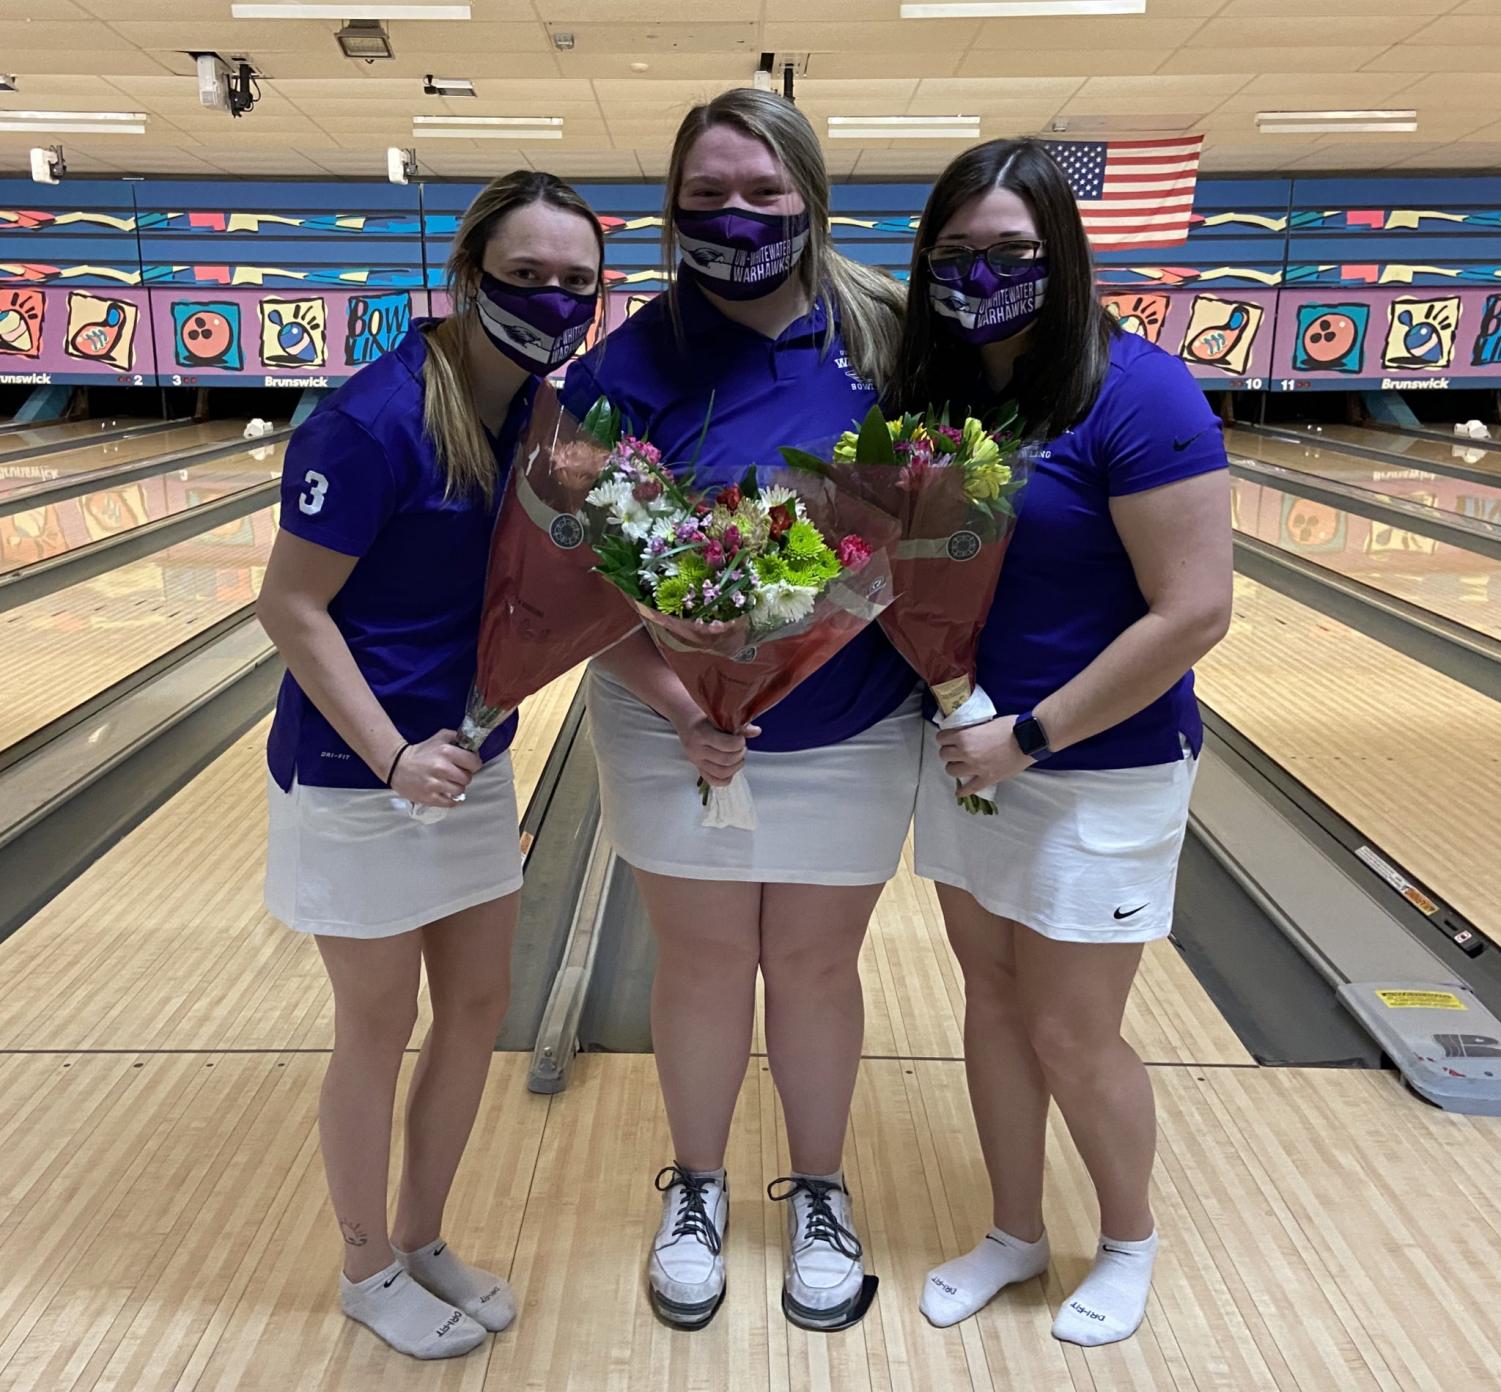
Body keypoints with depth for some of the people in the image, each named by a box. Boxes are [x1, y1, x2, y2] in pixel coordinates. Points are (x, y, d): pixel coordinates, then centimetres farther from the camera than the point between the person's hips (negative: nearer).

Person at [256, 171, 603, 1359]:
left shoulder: (545, 414, -1)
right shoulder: (376, 422, -22)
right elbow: (290, 608, -19)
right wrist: (393, 759, -24)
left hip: (476, 761, 7)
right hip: (360, 776, -7)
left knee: (479, 1006, 16)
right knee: (381, 1028, 9)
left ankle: (423, 1240, 39)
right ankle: (369, 1270, 35)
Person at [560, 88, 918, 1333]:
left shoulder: (887, 339, -5)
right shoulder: (630, 366, -9)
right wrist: (670, 697, -25)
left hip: (853, 736, 1)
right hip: (677, 730, 0)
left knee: (815, 964, 14)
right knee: (703, 961, 13)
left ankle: (820, 1197, 38)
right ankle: (696, 1191, 38)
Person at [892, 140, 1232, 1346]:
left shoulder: (1135, 394, -18)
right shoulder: (934, 394, 1)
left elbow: (1194, 613, -21)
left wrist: (1031, 734, -20)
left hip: (1101, 773, -6)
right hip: (967, 752, 6)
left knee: (1071, 1035, 7)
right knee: (992, 997, 16)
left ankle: (1129, 1239, 36)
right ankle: (1015, 1232, 39)